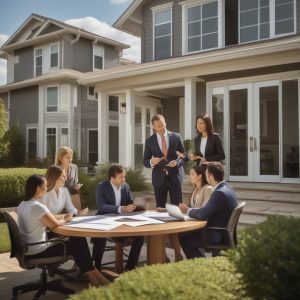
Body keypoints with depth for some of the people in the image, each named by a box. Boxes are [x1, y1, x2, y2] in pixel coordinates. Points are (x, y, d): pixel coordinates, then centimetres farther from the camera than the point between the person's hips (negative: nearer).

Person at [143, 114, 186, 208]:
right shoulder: (149, 141, 3)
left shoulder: (176, 137, 3)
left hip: (175, 176, 0)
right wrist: (151, 162, -18)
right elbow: (145, 162, 5)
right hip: (159, 178, 1)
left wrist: (177, 162, -15)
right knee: (160, 208, 5)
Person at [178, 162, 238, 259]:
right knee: (189, 232, 17)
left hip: (218, 236, -10)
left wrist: (187, 211, -6)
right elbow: (207, 210, 10)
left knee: (184, 238, -1)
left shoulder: (220, 193, -26)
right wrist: (190, 210, 1)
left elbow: (202, 214, -24)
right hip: (223, 231, 10)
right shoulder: (226, 187, 5)